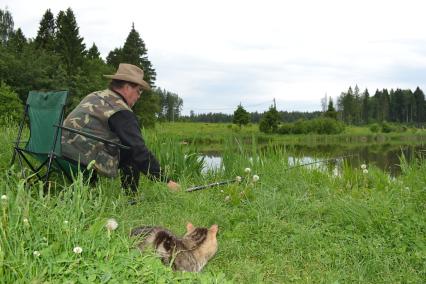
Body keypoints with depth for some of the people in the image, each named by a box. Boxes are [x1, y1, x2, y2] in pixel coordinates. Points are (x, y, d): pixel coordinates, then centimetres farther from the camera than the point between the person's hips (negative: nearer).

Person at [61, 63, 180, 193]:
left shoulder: (94, 96, 18)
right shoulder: (121, 111, -9)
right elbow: (139, 150, -12)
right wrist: (166, 180, -8)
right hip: (85, 162, -8)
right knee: (131, 149, 3)